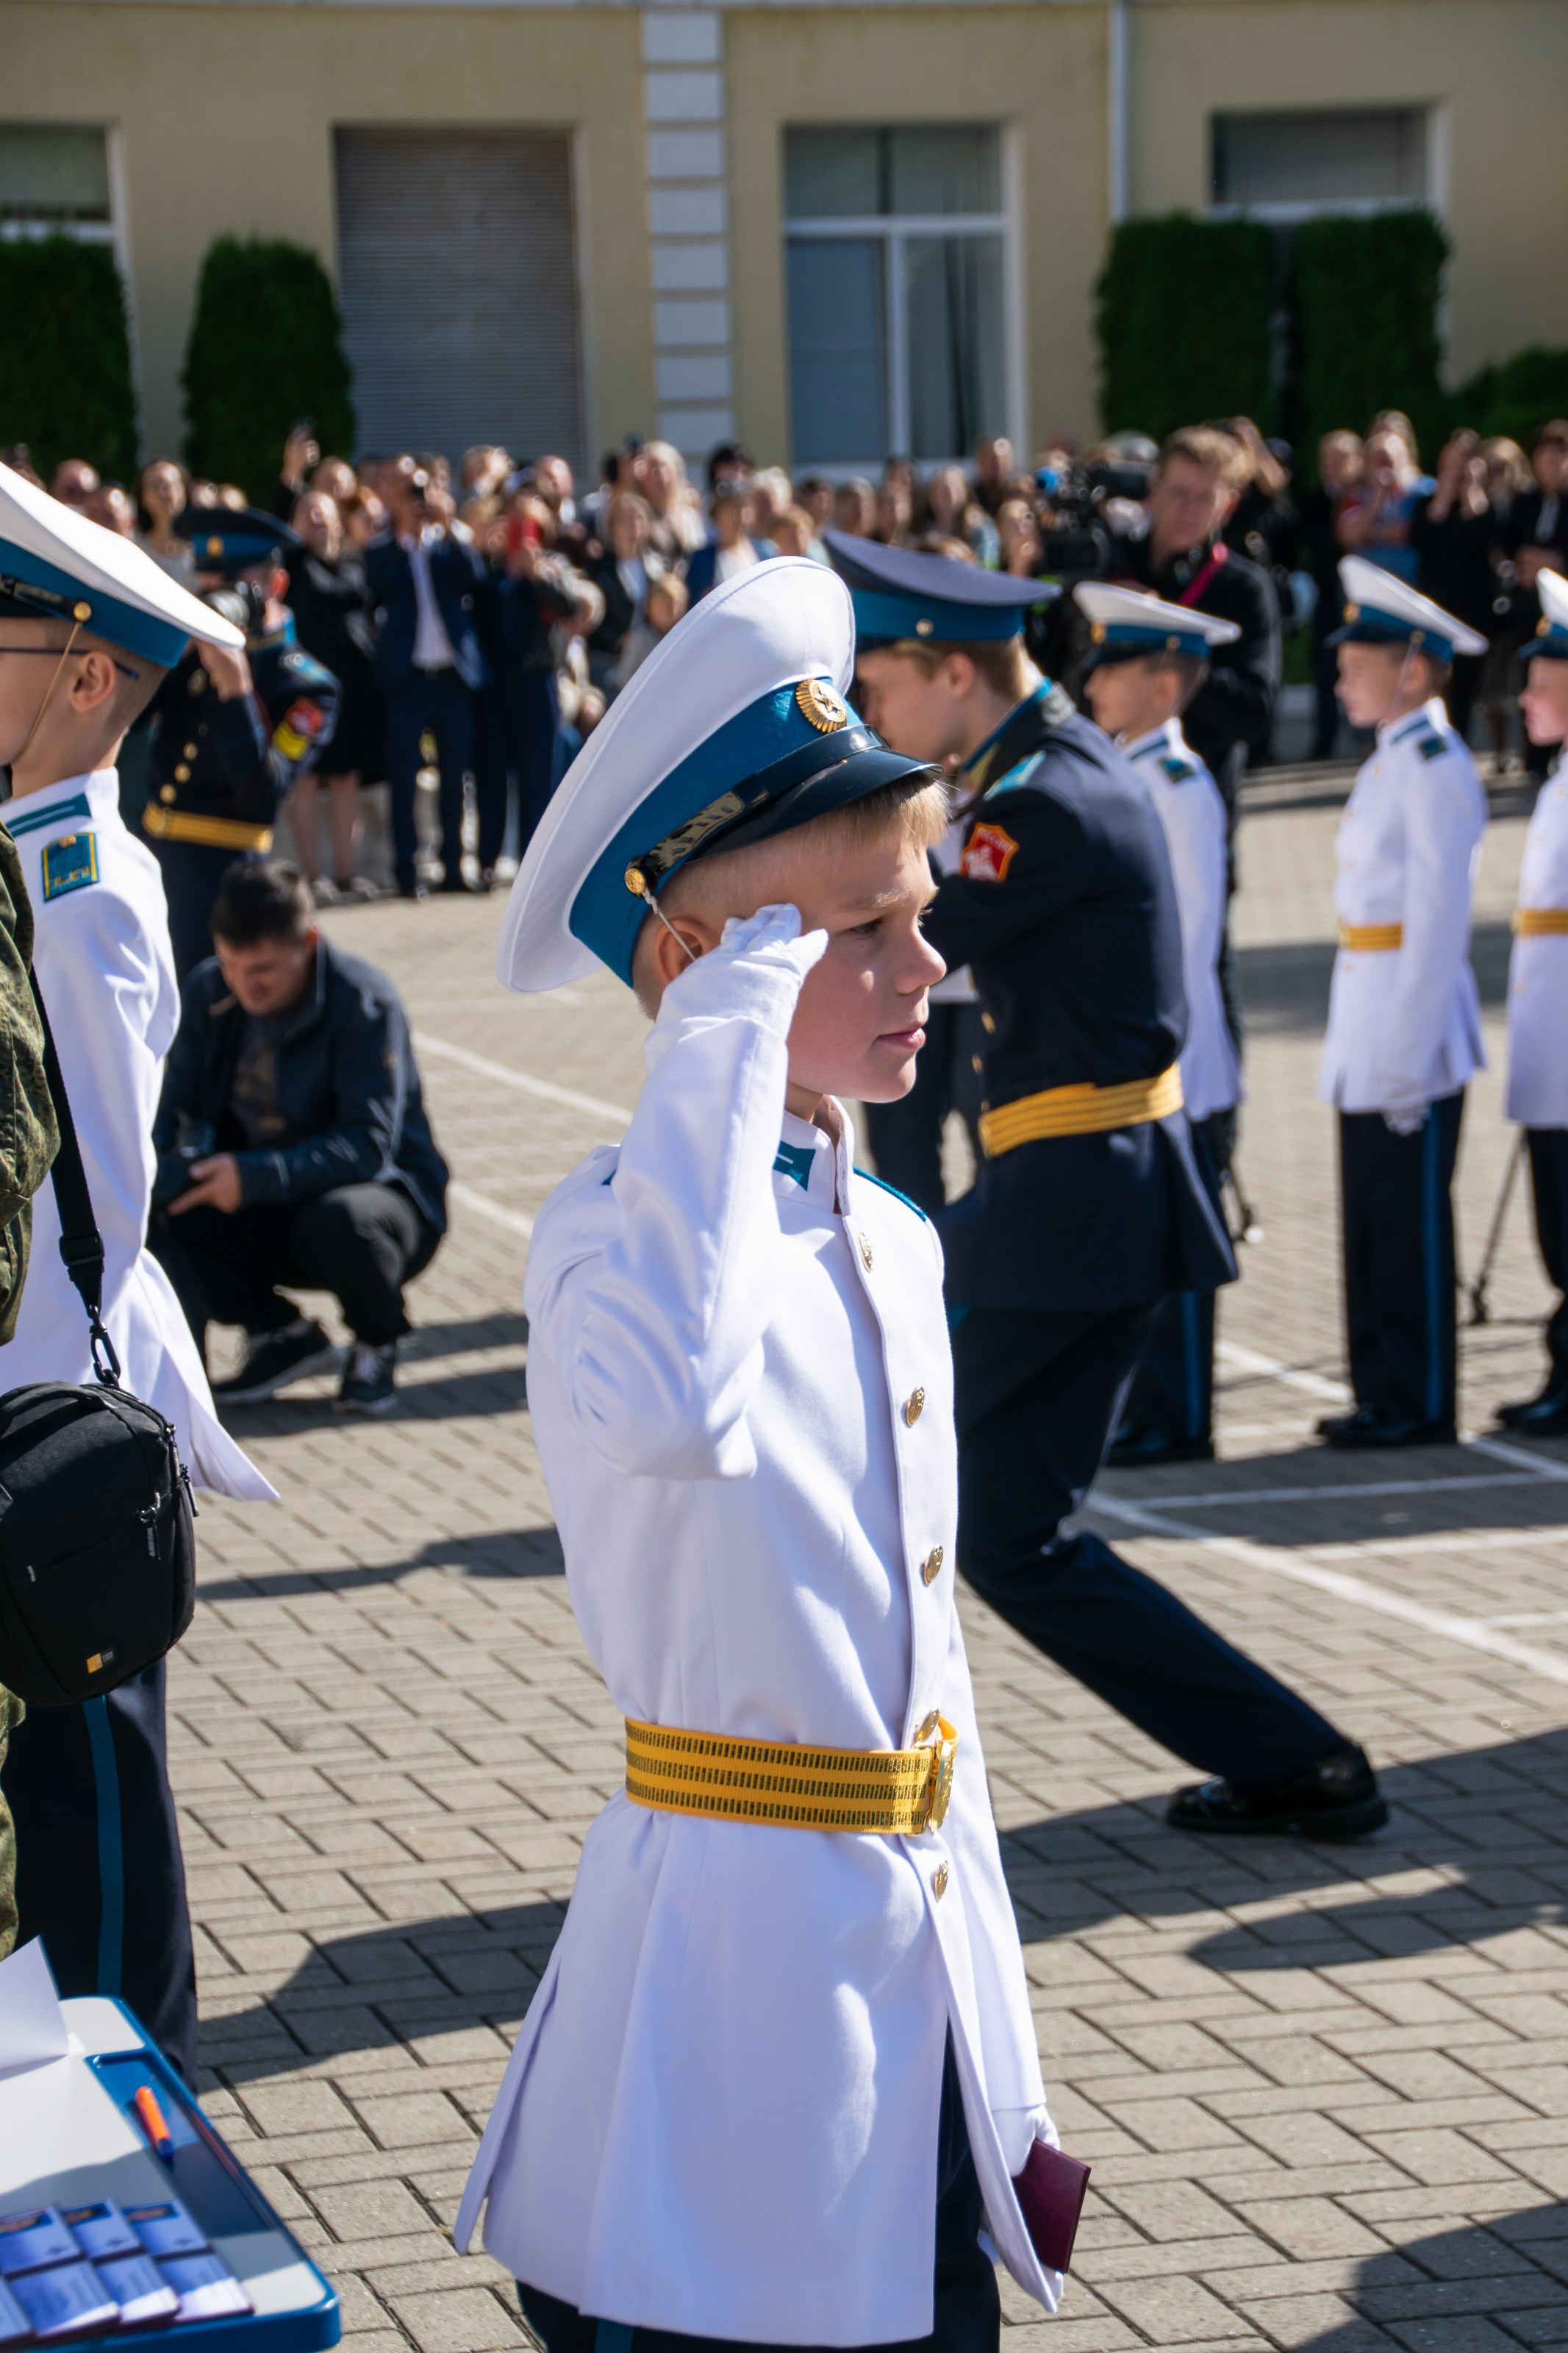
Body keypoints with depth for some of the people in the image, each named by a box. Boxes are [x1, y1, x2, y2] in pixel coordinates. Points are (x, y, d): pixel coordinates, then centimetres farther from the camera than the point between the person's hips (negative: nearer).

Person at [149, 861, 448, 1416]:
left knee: (337, 1222, -41)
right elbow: (175, 1115, 0)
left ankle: (377, 1343, -5)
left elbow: (368, 1145, -26)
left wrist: (255, 1177, -39)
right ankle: (279, 1331, 2)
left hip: (382, 1190, -5)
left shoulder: (364, 1001, -20)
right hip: (263, 1216, 5)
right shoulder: (208, 992, -4)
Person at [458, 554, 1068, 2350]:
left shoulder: (893, 1245, 9)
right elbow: (669, 1407, -43)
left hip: (919, 1949, 8)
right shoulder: (614, 1228, -15)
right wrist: (728, 1036, -34)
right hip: (736, 1934, -7)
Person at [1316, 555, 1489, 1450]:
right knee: (1373, 1218, 12)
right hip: (1371, 1030, 9)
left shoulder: (1437, 769, -14)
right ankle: (1385, 1397, 20)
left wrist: (1408, 1056, -20)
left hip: (1415, 1028, -9)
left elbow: (1439, 919, -18)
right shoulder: (1391, 763, 14)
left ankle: (1421, 1405, 5)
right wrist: (1367, 1043, 17)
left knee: (1410, 1218, -3)